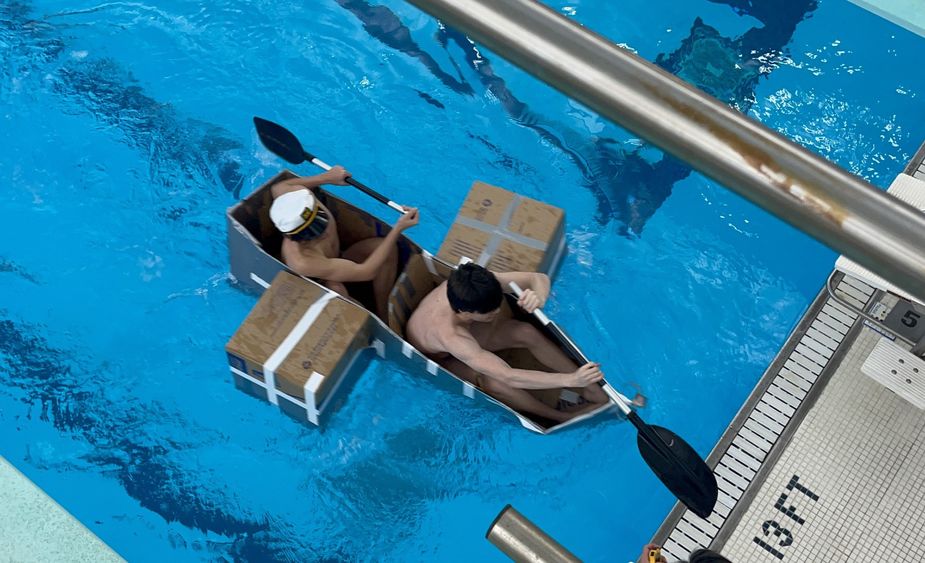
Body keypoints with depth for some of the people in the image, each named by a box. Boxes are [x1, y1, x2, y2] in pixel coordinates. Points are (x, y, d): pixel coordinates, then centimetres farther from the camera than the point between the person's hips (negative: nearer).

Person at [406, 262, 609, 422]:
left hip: (464, 329, 6)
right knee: (492, 381, -34)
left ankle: (591, 389, -5)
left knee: (527, 333, -16)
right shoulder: (450, 336, -46)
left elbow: (540, 278, -23)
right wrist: (570, 379, -55)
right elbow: (509, 377, -50)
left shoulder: (469, 285, -32)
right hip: (438, 359, -6)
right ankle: (564, 417, -14)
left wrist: (538, 298, -47)